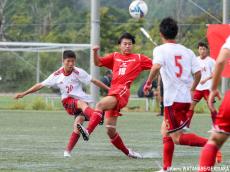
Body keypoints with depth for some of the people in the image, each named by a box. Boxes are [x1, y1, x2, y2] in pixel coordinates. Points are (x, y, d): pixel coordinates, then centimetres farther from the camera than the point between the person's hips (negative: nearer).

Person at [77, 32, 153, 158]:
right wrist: (95, 52, 3)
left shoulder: (139, 58, 15)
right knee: (110, 130, 3)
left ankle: (88, 131, -49)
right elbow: (98, 63, 20)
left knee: (100, 104, -34)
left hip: (123, 90, -6)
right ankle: (127, 152, 17)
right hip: (113, 90, 6)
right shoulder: (115, 57, 25)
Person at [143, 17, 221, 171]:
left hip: (173, 99, -7)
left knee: (177, 138, -4)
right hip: (186, 98, 7)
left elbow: (157, 66, -24)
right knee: (166, 131, 20)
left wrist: (148, 82, -10)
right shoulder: (187, 51, 10)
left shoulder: (160, 50, -5)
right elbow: (198, 73, 4)